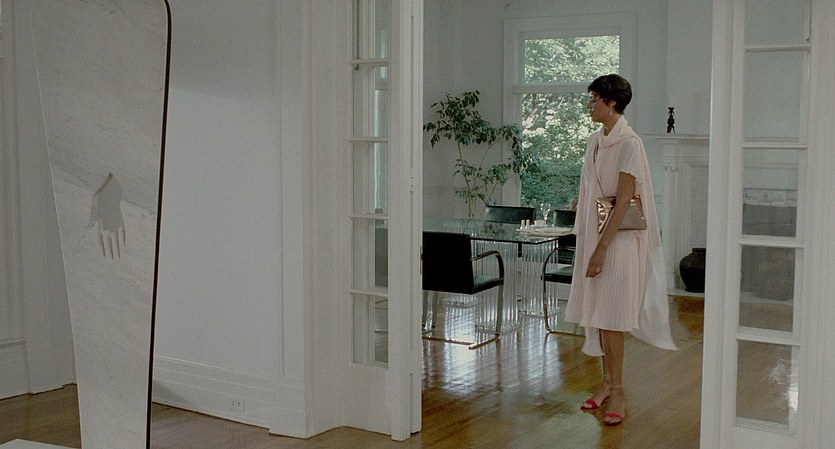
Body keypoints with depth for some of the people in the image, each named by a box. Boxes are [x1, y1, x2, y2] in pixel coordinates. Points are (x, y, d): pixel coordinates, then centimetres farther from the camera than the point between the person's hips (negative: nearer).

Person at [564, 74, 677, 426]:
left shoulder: (629, 143, -13)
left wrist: (602, 247, -20)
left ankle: (618, 393, 3)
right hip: (593, 233, 8)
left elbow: (623, 199, -18)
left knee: (609, 315, -6)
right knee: (596, 312, 11)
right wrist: (586, 242, 14)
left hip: (619, 236, -8)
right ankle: (607, 382, 22)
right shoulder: (595, 141, 11)